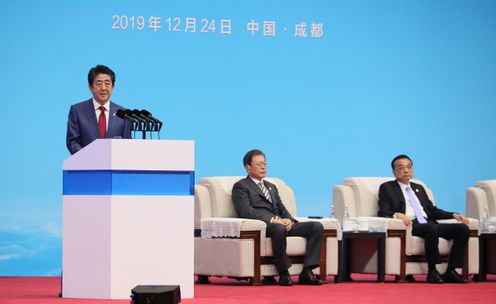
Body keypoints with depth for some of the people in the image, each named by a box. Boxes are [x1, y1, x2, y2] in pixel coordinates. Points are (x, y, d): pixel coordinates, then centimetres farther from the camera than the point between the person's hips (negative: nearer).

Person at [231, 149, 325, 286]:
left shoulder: (271, 187, 32)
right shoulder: (241, 186, 7)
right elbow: (246, 211, -8)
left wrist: (289, 220, -3)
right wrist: (273, 220, -18)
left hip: (282, 224, 7)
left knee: (317, 227, -14)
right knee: (279, 229, -42)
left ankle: (306, 272, -22)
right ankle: (283, 274, -30)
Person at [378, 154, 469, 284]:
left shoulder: (419, 188, 30)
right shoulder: (387, 188, 13)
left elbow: (432, 210, 27)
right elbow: (383, 212, 0)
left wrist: (453, 215, 10)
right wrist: (397, 214, -22)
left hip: (428, 223, 6)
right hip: (410, 225, -6)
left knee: (463, 228, -16)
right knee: (432, 229, -39)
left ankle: (450, 271, -19)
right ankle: (432, 272, -29)